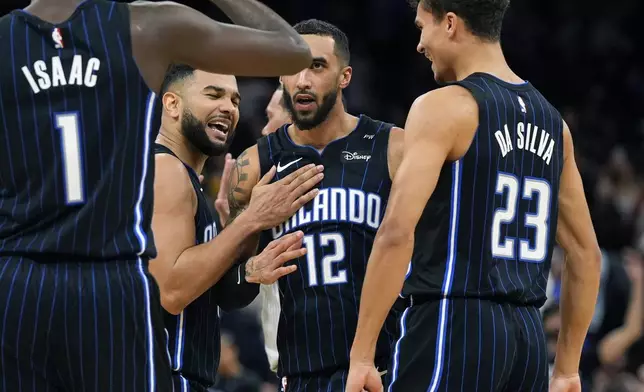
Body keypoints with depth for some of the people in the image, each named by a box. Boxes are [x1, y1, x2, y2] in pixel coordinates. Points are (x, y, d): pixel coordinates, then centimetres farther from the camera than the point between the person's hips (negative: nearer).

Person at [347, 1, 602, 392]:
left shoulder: (444, 107, -8)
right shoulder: (551, 119, 16)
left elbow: (398, 233, -18)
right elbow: (586, 253, 19)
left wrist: (361, 355, -16)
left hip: (453, 327, -7)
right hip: (528, 334, 7)